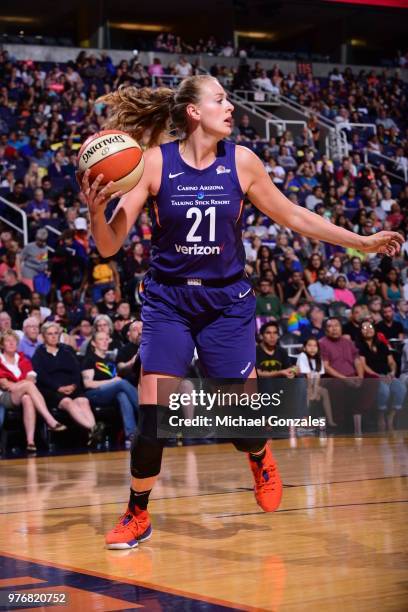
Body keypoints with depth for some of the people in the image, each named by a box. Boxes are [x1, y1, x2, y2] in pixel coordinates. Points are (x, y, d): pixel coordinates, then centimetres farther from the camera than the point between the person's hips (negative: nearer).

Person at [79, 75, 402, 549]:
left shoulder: (241, 161, -5)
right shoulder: (155, 162, -10)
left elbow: (292, 216, 8)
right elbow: (110, 246, -11)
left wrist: (363, 242, 8)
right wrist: (96, 210, -32)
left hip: (226, 303, 1)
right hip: (168, 301, -1)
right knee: (151, 417, -9)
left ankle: (260, 459, 39)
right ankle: (137, 516, 14)